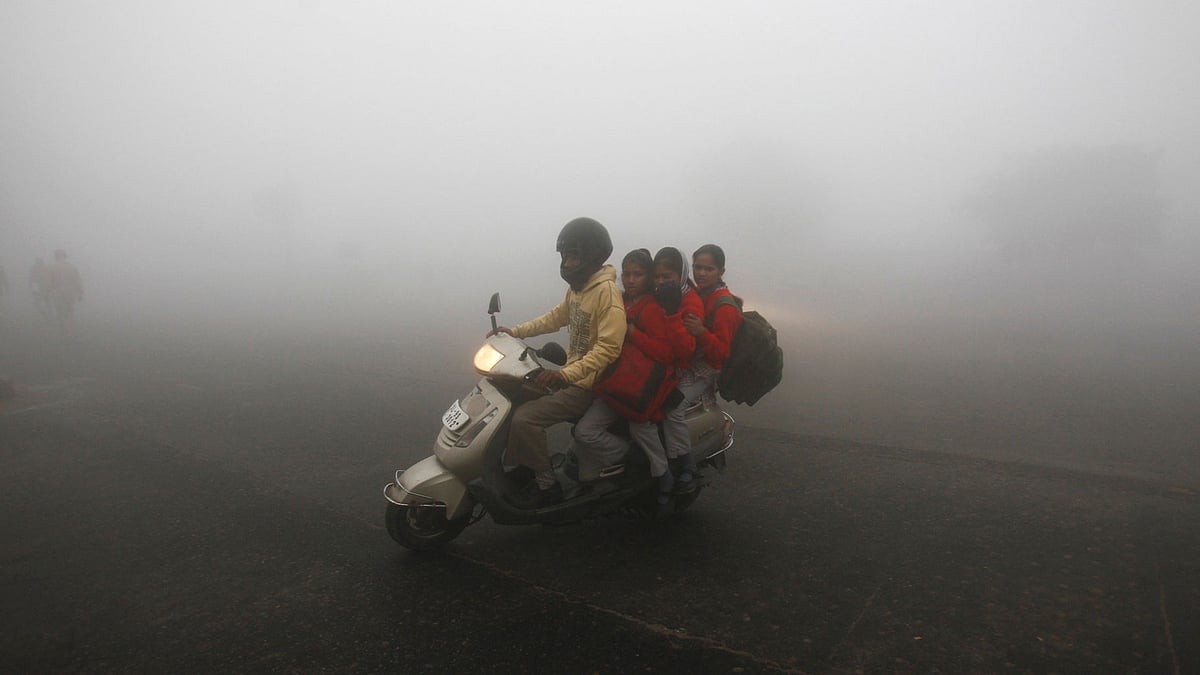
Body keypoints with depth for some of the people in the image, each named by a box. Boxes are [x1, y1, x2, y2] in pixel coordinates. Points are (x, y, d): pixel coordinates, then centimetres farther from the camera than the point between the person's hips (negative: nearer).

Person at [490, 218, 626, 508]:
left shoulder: (607, 291, -22)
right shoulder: (578, 285, 6)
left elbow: (609, 347, -30)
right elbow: (558, 316, 22)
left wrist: (565, 375, -37)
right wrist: (517, 331, 13)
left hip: (587, 384, -10)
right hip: (569, 372, 10)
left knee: (524, 419, -21)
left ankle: (546, 484, -4)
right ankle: (519, 465, 28)